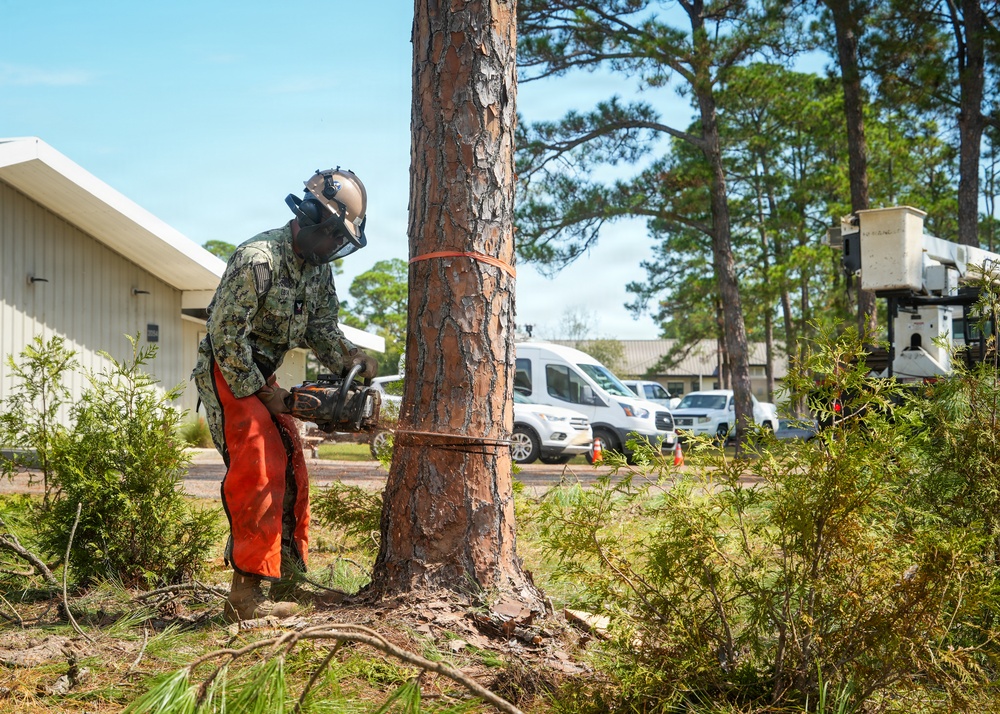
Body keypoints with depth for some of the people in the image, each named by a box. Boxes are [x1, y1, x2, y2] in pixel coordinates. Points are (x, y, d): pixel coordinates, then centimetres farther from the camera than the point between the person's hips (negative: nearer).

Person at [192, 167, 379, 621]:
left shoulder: (318, 269, 4)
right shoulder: (258, 259, -24)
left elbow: (322, 330, 5)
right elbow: (226, 336, -24)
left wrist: (352, 359, -15)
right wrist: (262, 392, -19)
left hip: (262, 378, 9)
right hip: (227, 376, -9)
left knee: (290, 472, 7)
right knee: (257, 474, -16)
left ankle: (289, 576, 15)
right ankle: (246, 595, -16)